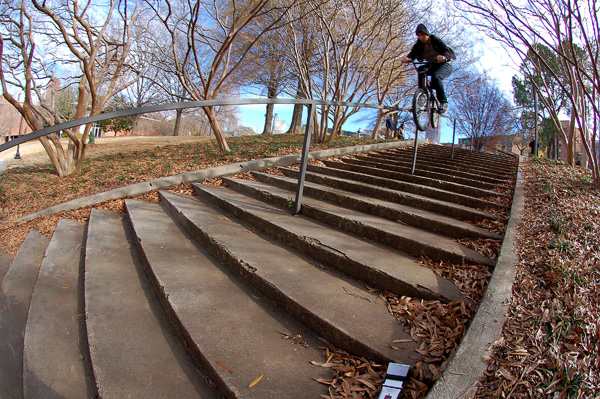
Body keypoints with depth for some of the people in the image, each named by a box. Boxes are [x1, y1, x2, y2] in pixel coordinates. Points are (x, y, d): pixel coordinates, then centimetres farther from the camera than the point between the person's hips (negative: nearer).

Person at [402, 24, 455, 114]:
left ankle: (443, 103, -24)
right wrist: (407, 58, -44)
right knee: (421, 70, -28)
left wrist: (444, 57, -52)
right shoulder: (419, 44, -3)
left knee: (435, 77, -35)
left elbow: (447, 51, -27)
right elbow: (413, 53, -19)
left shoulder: (436, 40, -15)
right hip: (431, 65, 5)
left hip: (444, 65, -5)